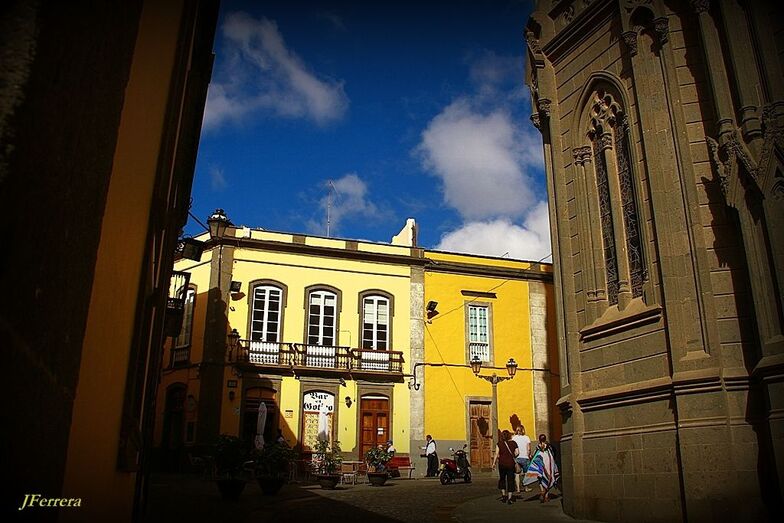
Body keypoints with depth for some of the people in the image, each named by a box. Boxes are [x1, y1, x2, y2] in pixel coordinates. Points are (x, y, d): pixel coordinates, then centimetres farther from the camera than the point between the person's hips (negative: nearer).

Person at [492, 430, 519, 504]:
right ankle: (509, 498, 3)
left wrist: (494, 463, 0)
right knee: (510, 480, 5)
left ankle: (503, 495, 11)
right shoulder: (513, 443, 2)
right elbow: (517, 453, -2)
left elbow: (496, 454, -6)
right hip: (511, 463, 0)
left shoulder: (499, 443, -2)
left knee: (502, 479, 18)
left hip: (502, 463, 0)